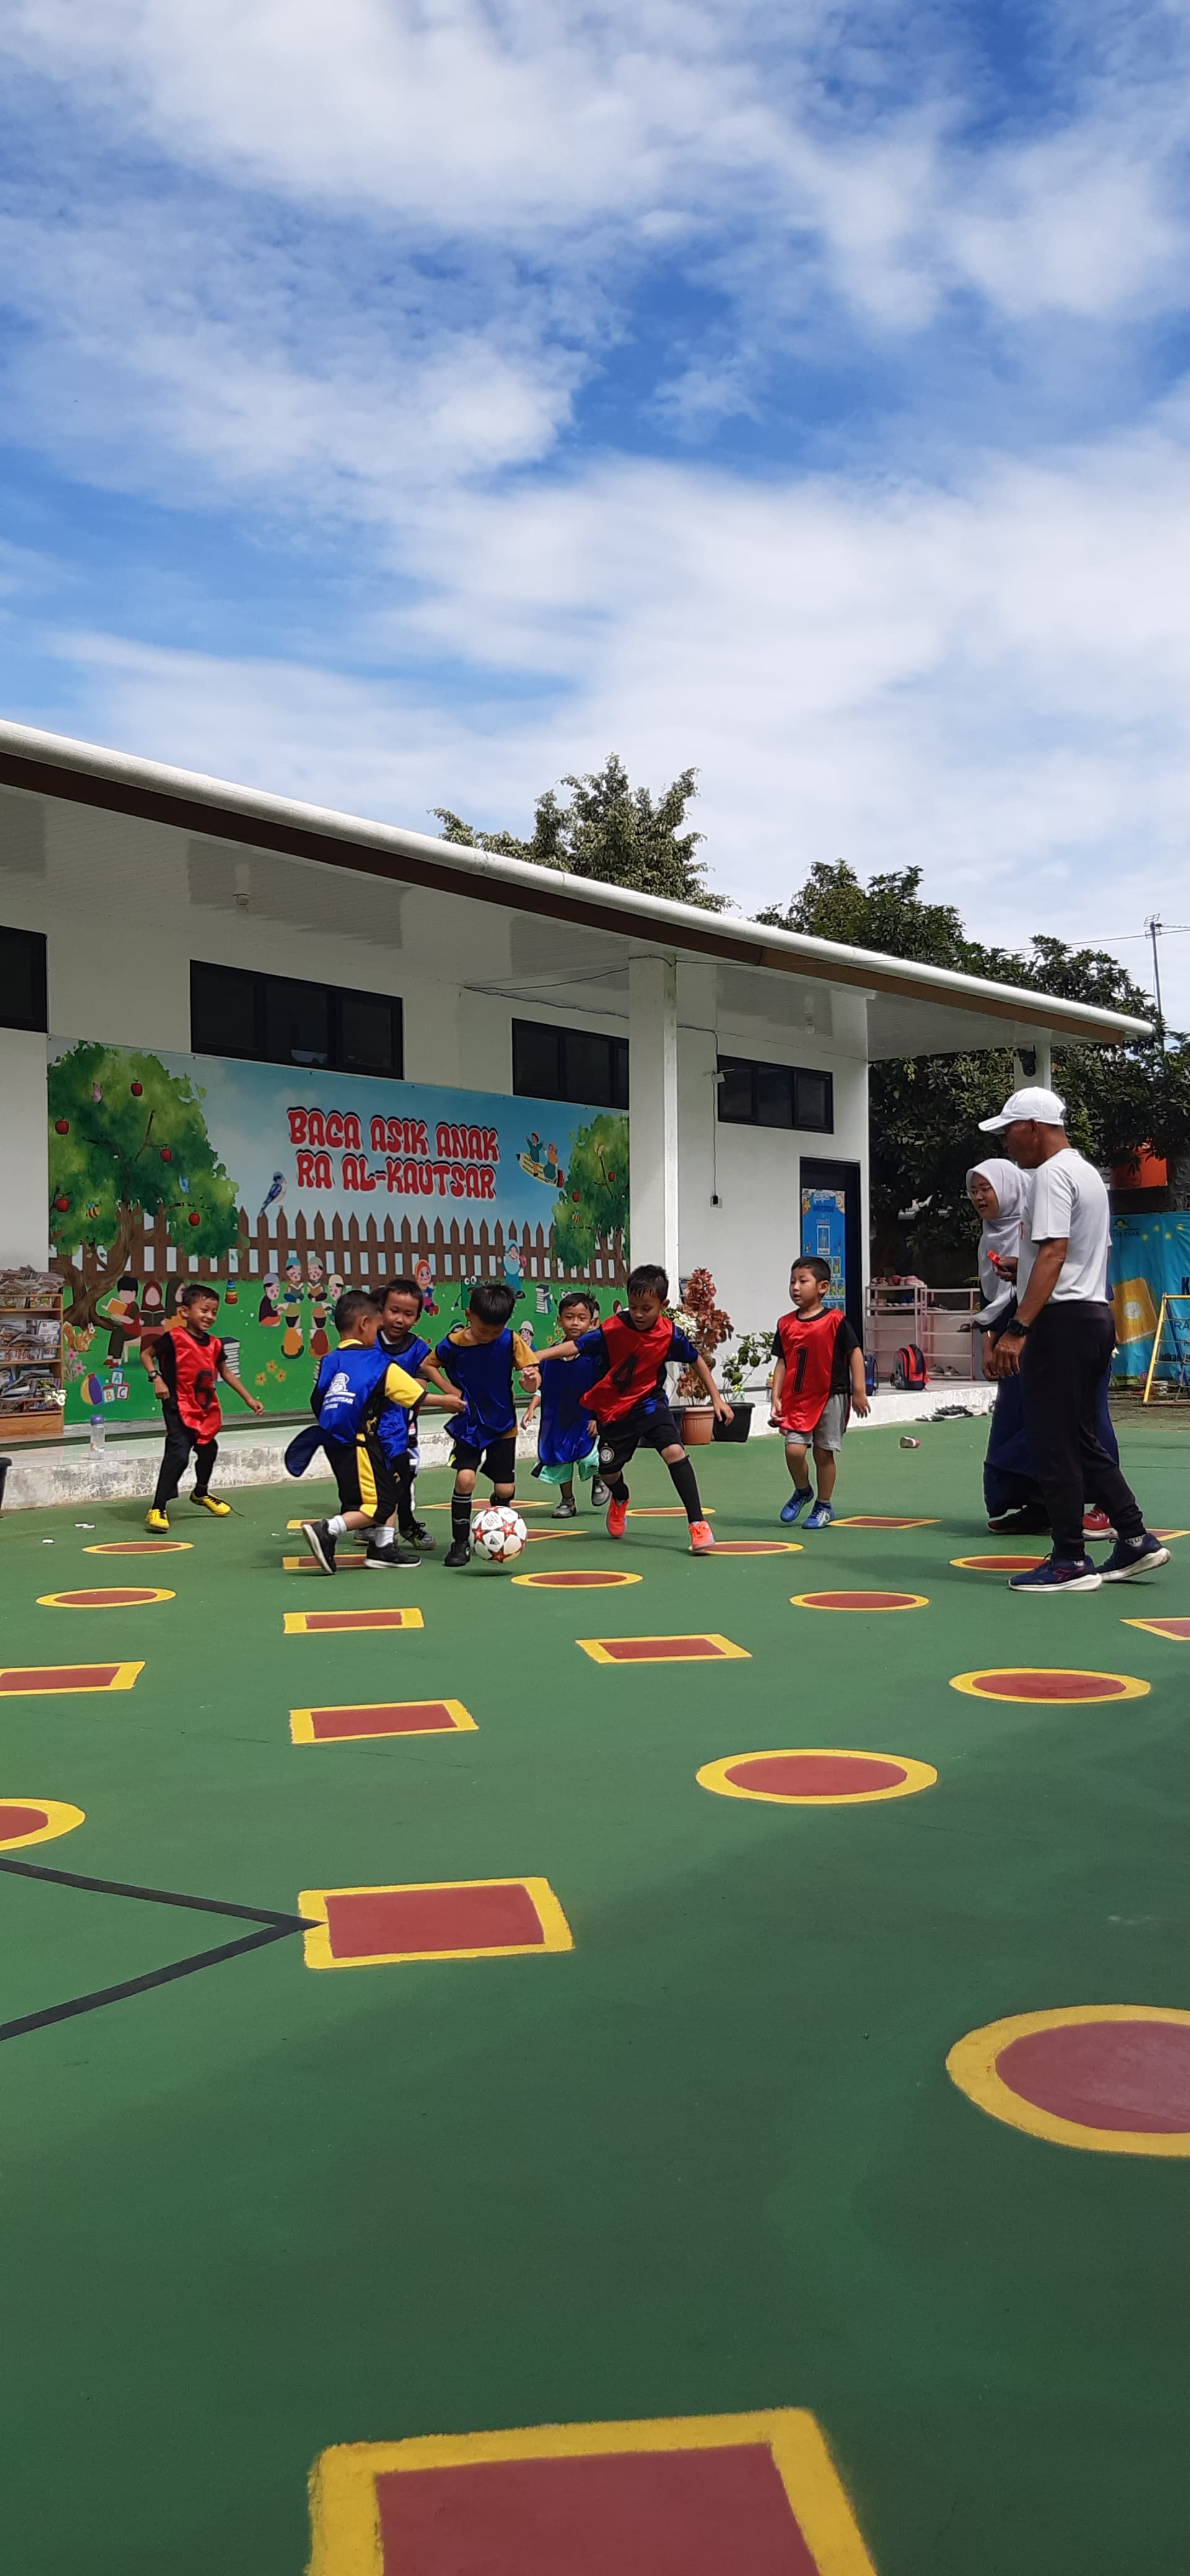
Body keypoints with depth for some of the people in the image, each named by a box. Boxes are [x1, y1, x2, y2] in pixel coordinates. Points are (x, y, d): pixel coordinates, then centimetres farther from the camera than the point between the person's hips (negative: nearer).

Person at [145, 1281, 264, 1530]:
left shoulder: (214, 1344, 5)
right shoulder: (174, 1338, -15)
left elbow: (226, 1373, 17)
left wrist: (249, 1399, 17)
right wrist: (157, 1378, -20)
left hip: (207, 1410, 8)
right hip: (180, 1409, -8)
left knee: (208, 1450, 25)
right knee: (178, 1453, -22)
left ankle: (202, 1493, 53)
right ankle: (157, 1509, -18)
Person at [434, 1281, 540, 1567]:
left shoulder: (512, 1341, -12)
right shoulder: (454, 1343, -14)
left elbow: (530, 1385, -12)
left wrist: (531, 1378, -34)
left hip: (502, 1426, 1)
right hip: (468, 1425, -1)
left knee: (505, 1489, 1)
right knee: (465, 1478, -20)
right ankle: (460, 1542, -4)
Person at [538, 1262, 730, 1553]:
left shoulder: (669, 1333, -14)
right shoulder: (613, 1329, -20)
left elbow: (695, 1360, 2)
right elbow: (576, 1346, -22)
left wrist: (717, 1398, 4)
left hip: (650, 1403, 0)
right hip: (615, 1409, 0)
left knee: (674, 1451, -23)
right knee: (608, 1471, 9)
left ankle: (698, 1524, -16)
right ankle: (621, 1500, 49)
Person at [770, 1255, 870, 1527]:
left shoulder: (835, 1320, -9)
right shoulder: (786, 1324, 2)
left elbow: (855, 1353, -5)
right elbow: (782, 1363, 7)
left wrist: (859, 1392, -8)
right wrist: (776, 1398, 0)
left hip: (831, 1396, -2)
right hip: (797, 1398, 3)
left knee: (824, 1453, 5)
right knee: (794, 1449, -9)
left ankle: (824, 1505, 23)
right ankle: (802, 1492, 21)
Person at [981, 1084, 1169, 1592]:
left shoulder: (1052, 1174, -13)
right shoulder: (1087, 1172, 19)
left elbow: (1054, 1253, -23)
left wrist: (1018, 1329, -27)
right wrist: (1022, 1263, 25)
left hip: (1062, 1321, -10)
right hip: (1095, 1315, 10)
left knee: (1054, 1445, -4)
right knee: (1080, 1440, 15)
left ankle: (1070, 1563, 0)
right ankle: (1135, 1540, 14)